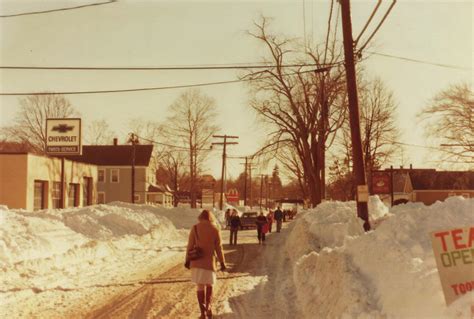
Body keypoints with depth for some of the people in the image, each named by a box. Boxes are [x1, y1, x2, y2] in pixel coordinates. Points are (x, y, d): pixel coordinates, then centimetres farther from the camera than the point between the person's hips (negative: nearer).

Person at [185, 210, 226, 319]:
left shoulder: (195, 228, -4)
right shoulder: (215, 229, -4)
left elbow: (190, 246, -3)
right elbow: (218, 248, -2)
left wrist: (187, 260, 7)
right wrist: (222, 262, 6)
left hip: (197, 261, 0)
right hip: (209, 261, 0)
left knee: (200, 287, 7)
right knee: (209, 285, 22)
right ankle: (208, 307, 18)